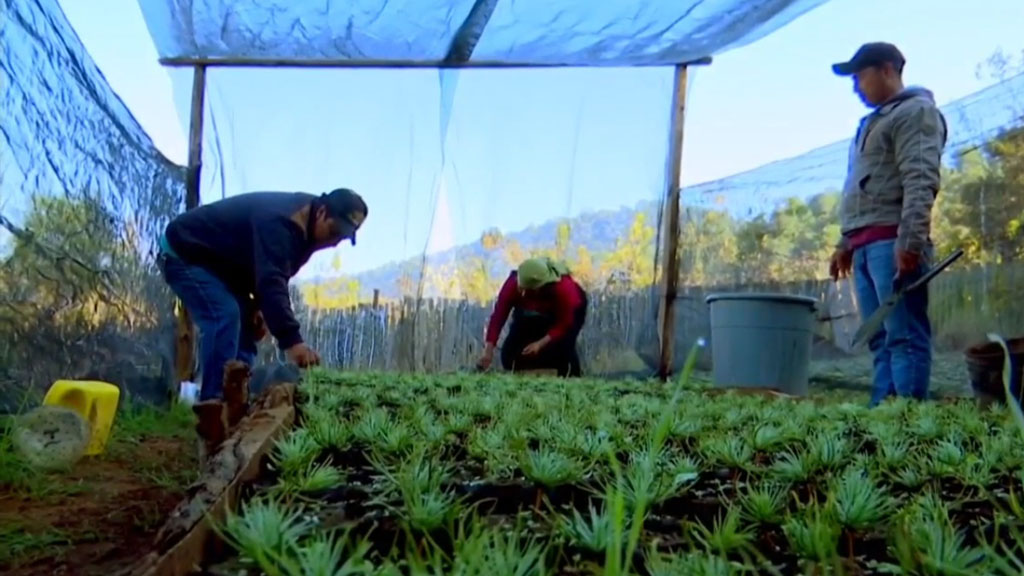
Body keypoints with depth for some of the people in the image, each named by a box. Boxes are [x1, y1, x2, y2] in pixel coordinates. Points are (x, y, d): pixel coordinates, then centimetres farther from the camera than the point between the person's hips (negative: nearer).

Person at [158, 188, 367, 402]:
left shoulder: (303, 224, -2)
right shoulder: (281, 221, -34)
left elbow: (274, 276, 11)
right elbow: (271, 281, -45)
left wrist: (260, 307, -6)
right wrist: (291, 340, -52)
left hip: (218, 261, 10)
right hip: (182, 252, -10)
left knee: (245, 321, 3)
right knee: (225, 316, -25)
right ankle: (214, 405, -23)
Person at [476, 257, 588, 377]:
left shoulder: (563, 288, -42)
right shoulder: (513, 285, -35)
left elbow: (564, 324, -32)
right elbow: (498, 316, -34)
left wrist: (540, 344, -45)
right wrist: (488, 351, -43)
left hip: (570, 310, -3)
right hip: (536, 313, 3)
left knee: (561, 345, -28)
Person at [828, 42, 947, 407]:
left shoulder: (916, 111, 0)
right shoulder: (874, 122, 29)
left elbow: (920, 181, -13)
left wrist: (910, 240, -23)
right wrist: (846, 243, 24)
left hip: (892, 242, -9)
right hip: (865, 245, 9)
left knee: (904, 335, -11)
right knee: (881, 339, 4)